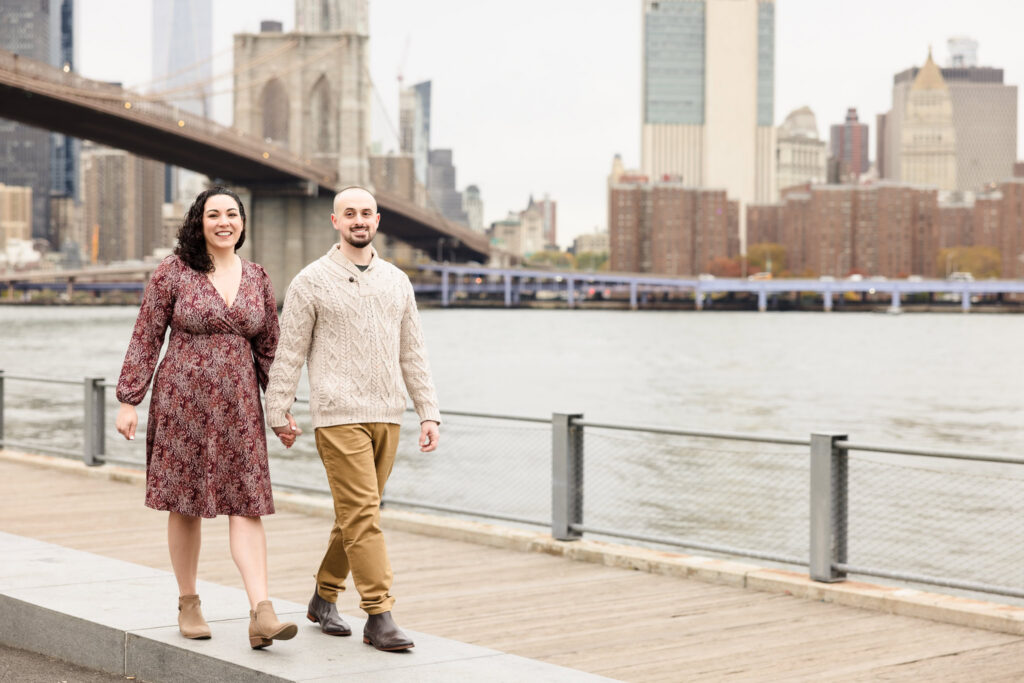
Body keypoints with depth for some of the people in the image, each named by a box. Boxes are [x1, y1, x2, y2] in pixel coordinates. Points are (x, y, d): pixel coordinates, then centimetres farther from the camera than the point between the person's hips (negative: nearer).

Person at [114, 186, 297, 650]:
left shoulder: (257, 280, 9)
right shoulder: (173, 272, -1)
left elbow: (268, 348, 14)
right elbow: (145, 338, 0)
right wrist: (129, 400, -3)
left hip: (238, 404, 2)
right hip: (182, 399, -2)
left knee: (246, 505, -7)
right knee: (185, 505, 6)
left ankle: (261, 613, -14)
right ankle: (188, 604, 22)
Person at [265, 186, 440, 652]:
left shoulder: (397, 281, 12)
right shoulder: (312, 282, -1)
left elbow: (412, 352, 14)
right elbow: (289, 352, 1)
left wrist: (428, 413, 8)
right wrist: (278, 413, 0)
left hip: (387, 416, 5)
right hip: (338, 416, -5)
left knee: (356, 514, 11)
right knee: (361, 514, -10)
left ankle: (324, 598, 27)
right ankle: (378, 617, -9)